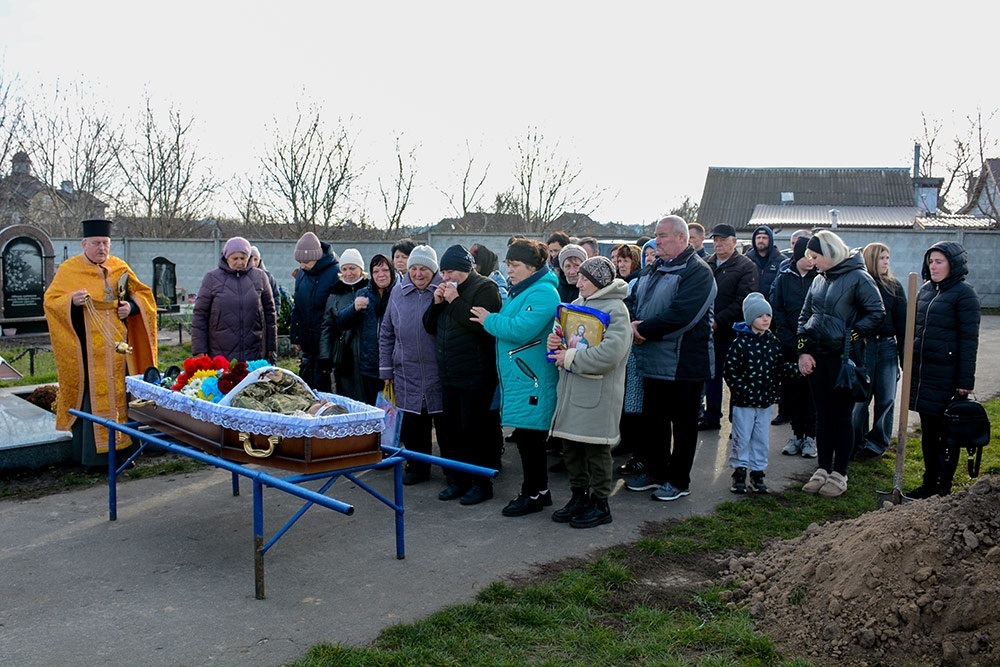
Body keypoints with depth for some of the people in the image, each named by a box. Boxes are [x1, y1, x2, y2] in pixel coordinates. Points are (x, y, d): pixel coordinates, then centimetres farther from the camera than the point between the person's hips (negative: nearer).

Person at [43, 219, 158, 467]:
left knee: (118, 393, 6)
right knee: (92, 397, -4)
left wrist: (132, 306, -5)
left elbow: (143, 294, 17)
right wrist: (72, 300, -23)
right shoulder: (69, 269, 1)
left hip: (117, 348, 4)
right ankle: (92, 451, 1)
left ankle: (119, 445, 14)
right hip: (87, 348, -4)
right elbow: (50, 301, -3)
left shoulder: (120, 268, 11)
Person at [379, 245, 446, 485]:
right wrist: (386, 369, 12)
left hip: (440, 374, -3)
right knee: (412, 425, 10)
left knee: (445, 424, 6)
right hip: (407, 374, 3)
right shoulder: (398, 292, 6)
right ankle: (418, 468, 26)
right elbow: (386, 333, 13)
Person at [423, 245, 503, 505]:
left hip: (475, 376, -8)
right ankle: (457, 480, 25)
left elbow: (482, 323, -25)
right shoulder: (447, 289, 15)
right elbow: (430, 326, 16)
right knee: (452, 429, 13)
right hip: (448, 375, 8)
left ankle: (482, 483, 11)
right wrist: (437, 303, -1)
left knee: (475, 430, -1)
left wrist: (455, 301, -20)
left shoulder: (485, 288, -9)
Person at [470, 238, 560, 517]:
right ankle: (540, 491, 26)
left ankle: (532, 494, 11)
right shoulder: (517, 291, 16)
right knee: (527, 436, 15)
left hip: (532, 379, -10)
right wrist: (492, 320, 6)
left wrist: (490, 320, -12)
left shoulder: (543, 293, -15)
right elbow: (507, 325, 25)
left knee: (529, 435, -2)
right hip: (516, 376, 10)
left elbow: (521, 329, -24)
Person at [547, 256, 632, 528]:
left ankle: (600, 504, 18)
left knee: (597, 450, 4)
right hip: (570, 390, 8)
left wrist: (570, 357, -18)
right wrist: (555, 342, -2)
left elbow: (610, 353, -25)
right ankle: (579, 497, 30)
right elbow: (565, 336, 22)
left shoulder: (615, 309, -12)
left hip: (598, 393, -8)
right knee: (571, 447, 15)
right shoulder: (577, 304, 12)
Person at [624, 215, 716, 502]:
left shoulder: (697, 271, -13)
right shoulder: (652, 269, 14)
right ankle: (654, 471, 31)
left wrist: (645, 330, -19)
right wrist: (633, 323, -9)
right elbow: (632, 301, 13)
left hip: (684, 364, -8)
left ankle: (678, 480, 18)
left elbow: (682, 314, -25)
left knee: (683, 424, 7)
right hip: (653, 362, 8)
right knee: (653, 420, 17)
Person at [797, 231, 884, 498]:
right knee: (822, 415, 12)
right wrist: (803, 351, 3)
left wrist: (848, 337, -15)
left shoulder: (858, 278, -9)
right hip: (816, 356, 6)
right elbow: (804, 317, 14)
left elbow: (877, 314, -13)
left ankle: (839, 475, 14)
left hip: (843, 357, -6)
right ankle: (823, 470, 21)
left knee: (841, 416, 3)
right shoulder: (819, 280, 12)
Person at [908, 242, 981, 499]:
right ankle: (929, 484, 23)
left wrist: (965, 381, -15)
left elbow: (969, 340, -11)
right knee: (928, 431, 13)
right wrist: (910, 366, 17)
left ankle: (944, 489, 11)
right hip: (922, 371, 7)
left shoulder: (964, 293, -9)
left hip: (947, 374, -7)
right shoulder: (925, 290, 12)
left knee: (948, 432, 3)